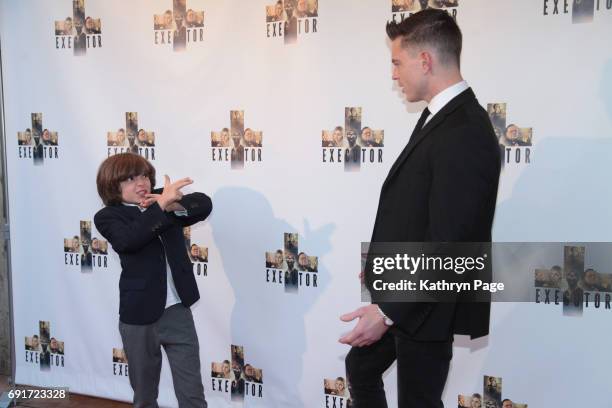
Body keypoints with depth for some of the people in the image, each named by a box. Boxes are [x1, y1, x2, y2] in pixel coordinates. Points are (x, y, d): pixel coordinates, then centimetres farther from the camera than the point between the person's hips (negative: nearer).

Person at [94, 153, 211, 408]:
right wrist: (161, 206, -31)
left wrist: (174, 205, -24)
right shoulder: (107, 217, -5)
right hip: (139, 316, -2)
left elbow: (204, 204, -6)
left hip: (178, 311, 2)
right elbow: (127, 240, -26)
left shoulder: (162, 200, 6)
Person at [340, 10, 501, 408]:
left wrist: (388, 311, -26)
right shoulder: (440, 117, 6)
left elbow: (447, 245, -28)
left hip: (426, 307, -10)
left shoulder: (465, 133, -26)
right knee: (360, 367, 24)